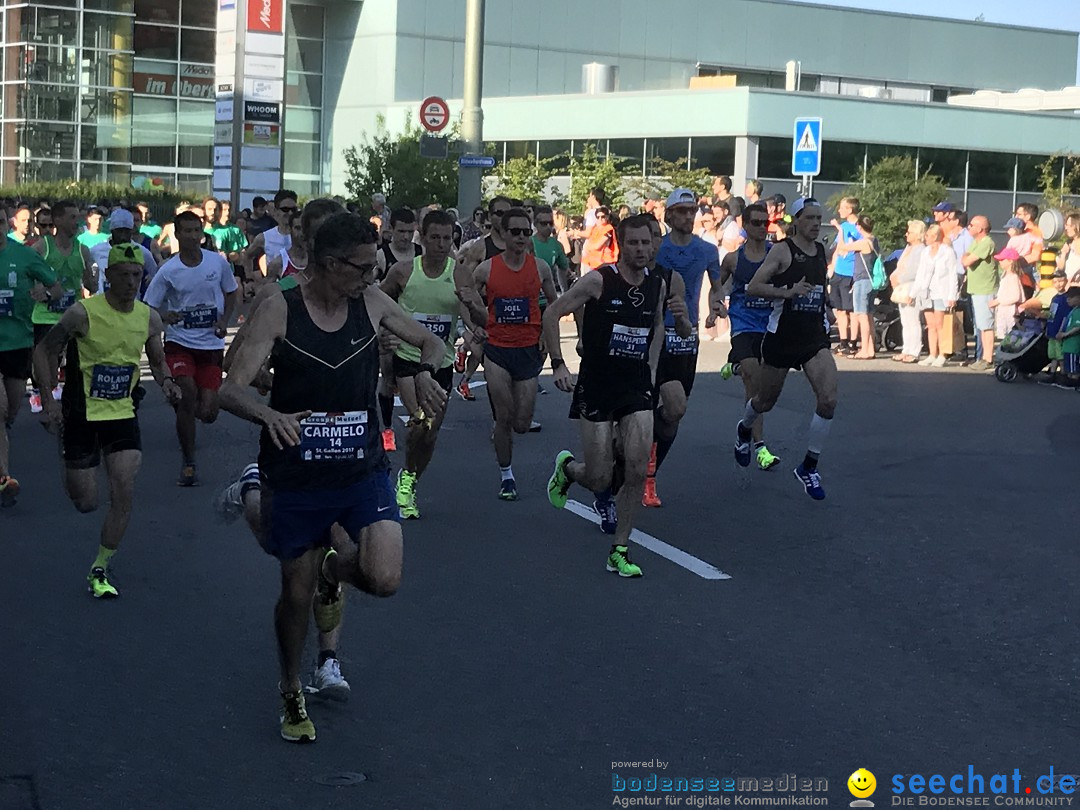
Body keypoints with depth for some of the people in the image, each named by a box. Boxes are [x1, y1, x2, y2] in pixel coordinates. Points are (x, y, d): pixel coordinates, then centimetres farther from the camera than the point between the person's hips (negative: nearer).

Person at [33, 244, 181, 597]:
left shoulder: (149, 318, -3)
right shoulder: (83, 313, -16)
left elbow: (157, 360, 14)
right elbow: (44, 350, -5)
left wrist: (166, 381, -8)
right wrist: (49, 399, -13)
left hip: (123, 413, 3)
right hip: (82, 414, -3)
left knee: (124, 494, -9)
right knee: (85, 503, 3)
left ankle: (100, 571, 8)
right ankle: (72, 475, 41)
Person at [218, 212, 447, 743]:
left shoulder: (372, 302, -3)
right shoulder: (279, 309, -12)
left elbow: (430, 342, 12)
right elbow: (232, 390, -17)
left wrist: (425, 372, -12)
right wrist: (270, 415, -39)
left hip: (363, 468, 2)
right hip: (296, 475, -2)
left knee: (384, 579, -17)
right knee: (295, 594, 9)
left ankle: (335, 570, 22)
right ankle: (291, 693, 37)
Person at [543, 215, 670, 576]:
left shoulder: (658, 285, 4)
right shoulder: (599, 280, -11)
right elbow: (552, 313, -6)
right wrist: (558, 364, -12)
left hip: (637, 387, 4)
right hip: (596, 386, -4)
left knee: (637, 471, -9)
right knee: (598, 478, -2)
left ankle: (619, 552, 4)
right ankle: (567, 468, 35)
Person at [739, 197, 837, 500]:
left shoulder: (822, 251, 8)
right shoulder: (783, 250, -10)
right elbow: (753, 287, -17)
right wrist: (788, 291, -27)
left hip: (814, 338, 4)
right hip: (781, 338, -4)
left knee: (828, 400, -14)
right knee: (766, 401, 13)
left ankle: (809, 467, 1)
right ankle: (744, 429, 50)